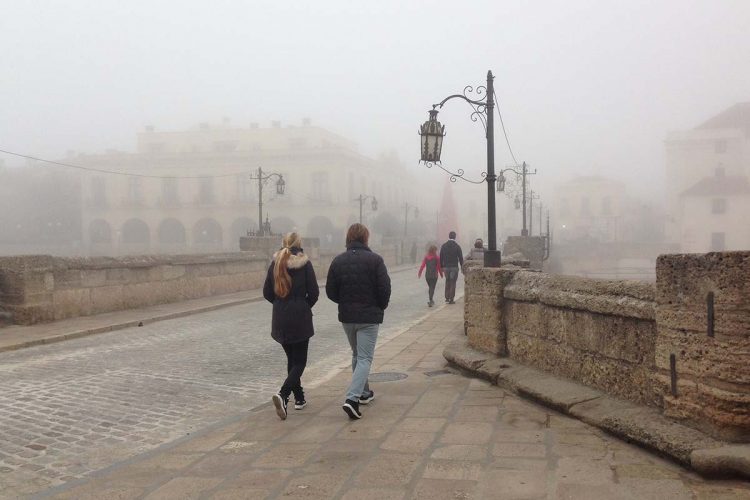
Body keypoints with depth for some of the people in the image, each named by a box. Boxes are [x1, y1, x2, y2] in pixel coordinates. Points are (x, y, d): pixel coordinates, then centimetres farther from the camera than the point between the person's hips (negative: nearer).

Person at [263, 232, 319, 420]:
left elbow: (267, 292, 4)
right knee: (299, 361, 1)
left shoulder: (275, 263, 3)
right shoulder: (304, 264, -8)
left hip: (280, 319, 4)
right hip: (300, 318, -4)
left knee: (291, 359, 19)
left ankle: (299, 398, 25)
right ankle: (283, 395, -20)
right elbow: (314, 292, -9)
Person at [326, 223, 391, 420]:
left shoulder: (338, 261, 0)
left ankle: (363, 392, 32)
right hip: (369, 317, -4)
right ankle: (352, 398, -16)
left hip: (346, 316, 5)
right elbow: (385, 289, -12)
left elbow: (330, 291, 1)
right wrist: (380, 307, 6)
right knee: (365, 358, -2)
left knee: (356, 355, 22)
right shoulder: (375, 260, -11)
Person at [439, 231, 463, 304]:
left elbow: (441, 257, 6)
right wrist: (462, 266, 6)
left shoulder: (443, 246, 3)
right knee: (453, 283, 1)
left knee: (447, 282, 15)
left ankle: (447, 298, 13)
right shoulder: (457, 246, -6)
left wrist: (441, 267, 13)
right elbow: (460, 257, -4)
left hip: (446, 267, 3)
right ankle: (451, 299, 0)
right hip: (454, 267, -3)